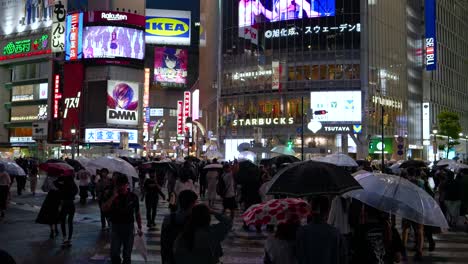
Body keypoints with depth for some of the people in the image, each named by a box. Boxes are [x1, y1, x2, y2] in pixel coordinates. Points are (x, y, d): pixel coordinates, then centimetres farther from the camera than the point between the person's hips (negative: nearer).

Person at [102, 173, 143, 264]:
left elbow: (137, 213, 6)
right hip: (116, 227, 0)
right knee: (114, 254, -3)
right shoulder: (113, 196, -2)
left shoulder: (133, 197, -1)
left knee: (127, 255, 9)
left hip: (129, 227, 0)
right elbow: (104, 208, -16)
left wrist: (139, 228, 5)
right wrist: (114, 196, -20)